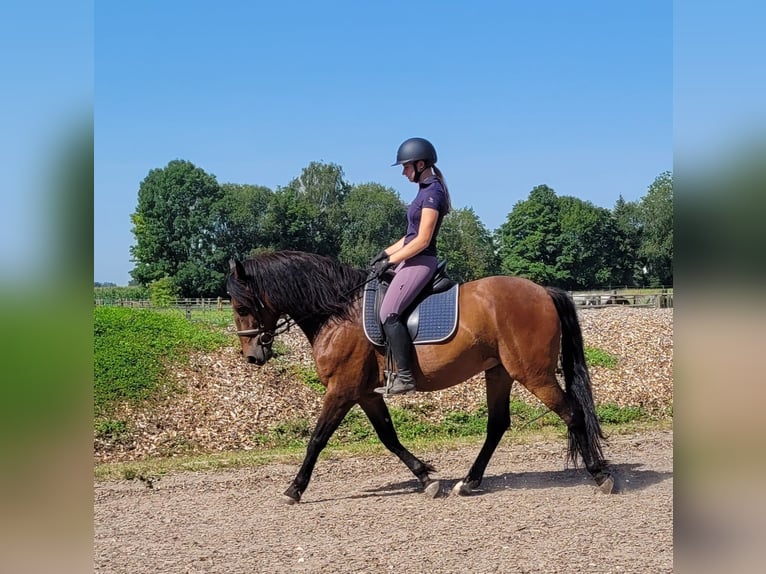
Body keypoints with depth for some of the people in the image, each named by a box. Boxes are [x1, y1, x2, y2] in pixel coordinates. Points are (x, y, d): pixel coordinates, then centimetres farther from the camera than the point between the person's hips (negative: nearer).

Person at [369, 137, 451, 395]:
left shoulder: (432, 192, -15)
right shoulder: (426, 190, 15)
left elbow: (422, 240, -20)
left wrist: (390, 261, -15)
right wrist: (386, 253, 12)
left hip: (420, 262, -11)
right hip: (412, 260, 11)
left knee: (388, 313, -20)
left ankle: (405, 377, -18)